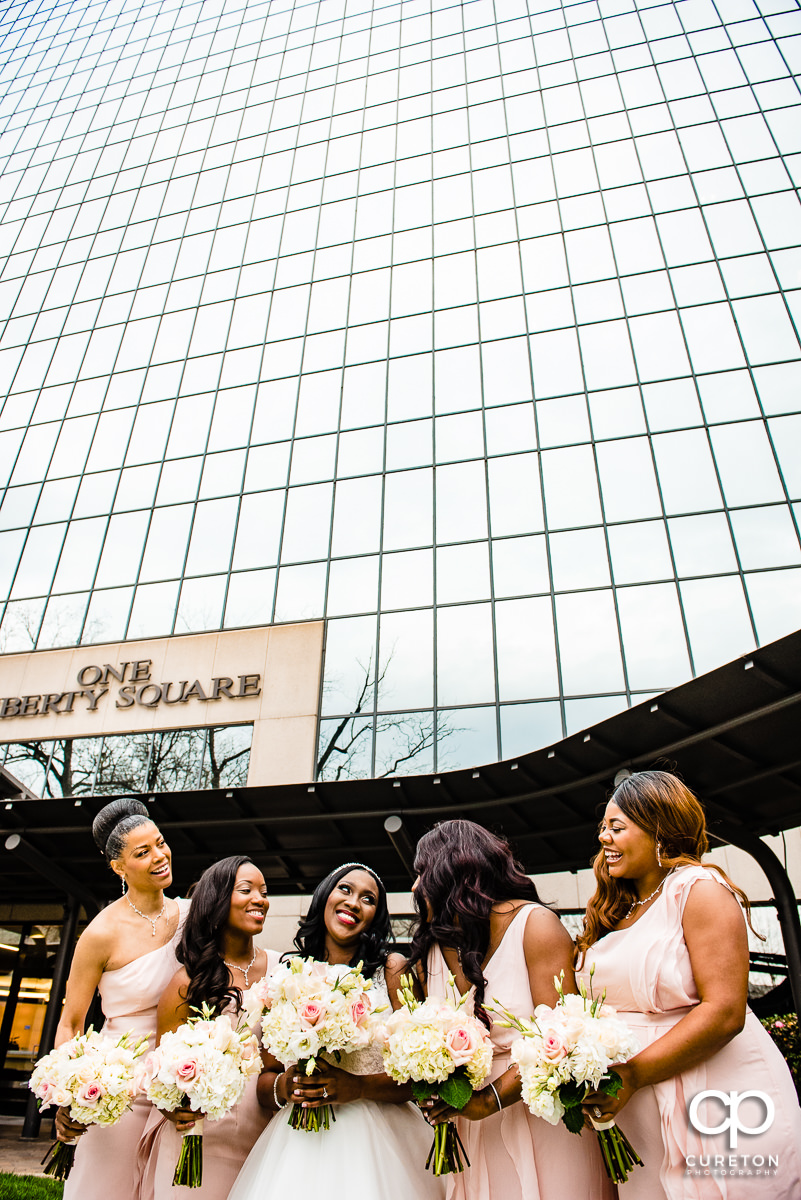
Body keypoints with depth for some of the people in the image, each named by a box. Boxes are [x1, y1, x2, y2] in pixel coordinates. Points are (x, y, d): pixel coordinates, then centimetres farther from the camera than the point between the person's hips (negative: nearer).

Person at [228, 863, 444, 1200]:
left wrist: (359, 1087, -18)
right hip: (299, 1140, 2)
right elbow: (264, 1077, 10)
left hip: (376, 1137, -2)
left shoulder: (392, 969, -1)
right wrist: (283, 1087, -11)